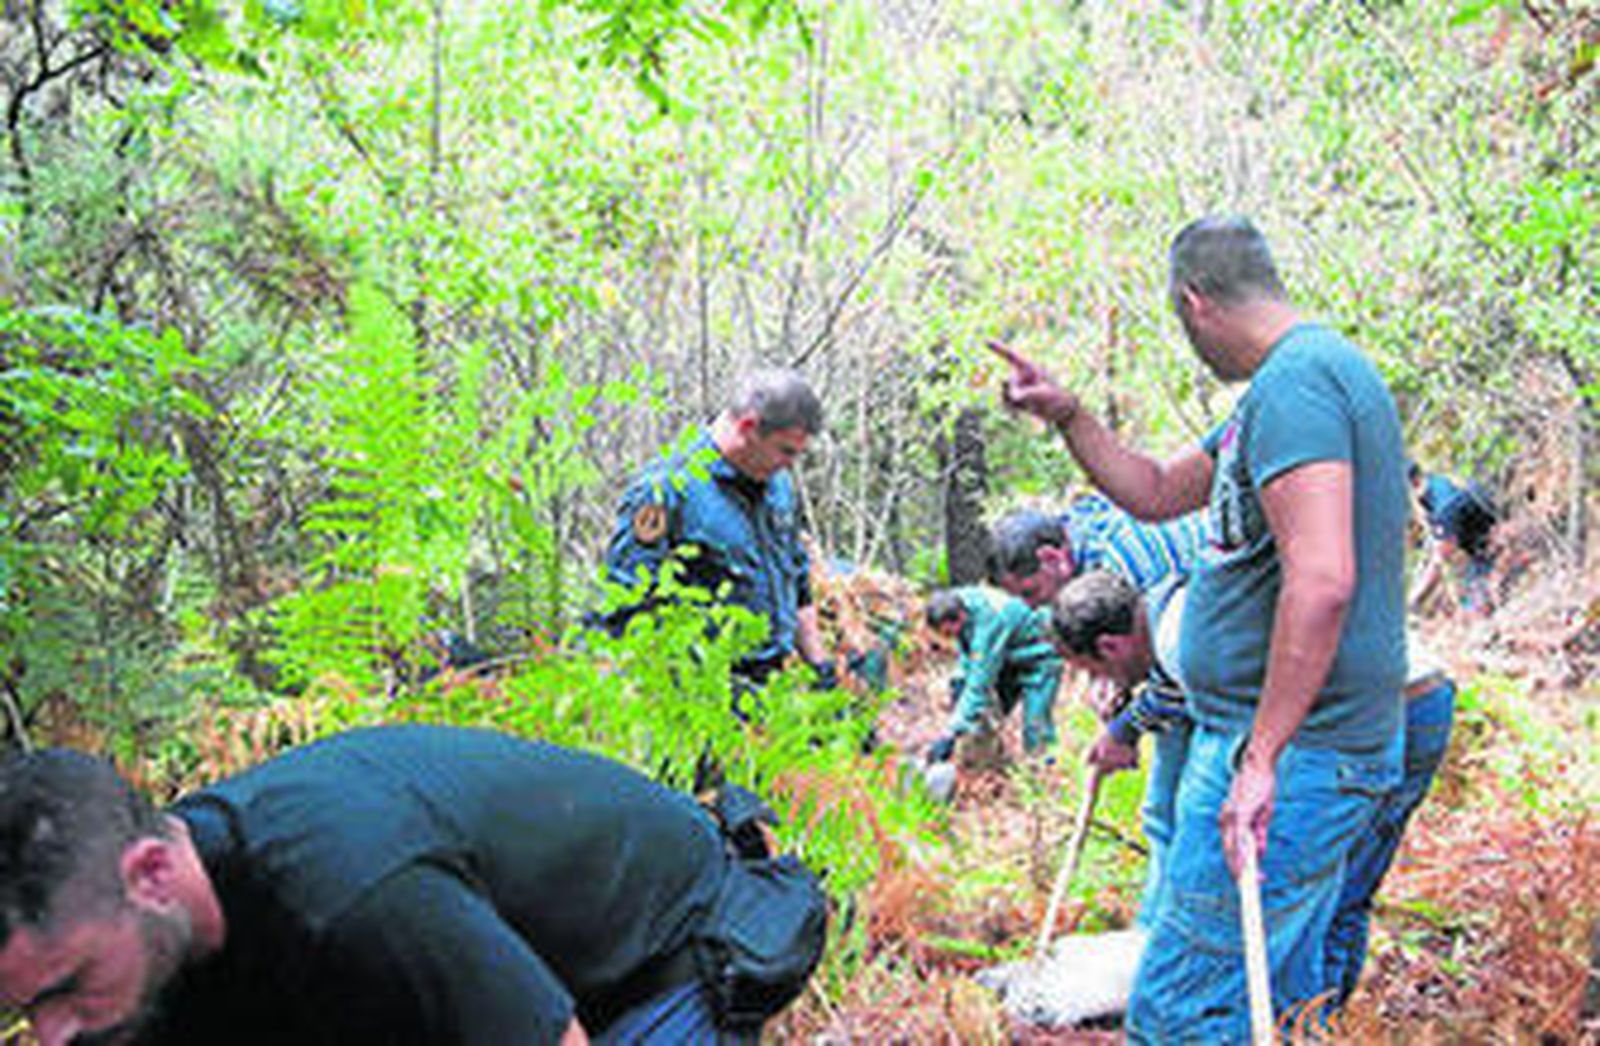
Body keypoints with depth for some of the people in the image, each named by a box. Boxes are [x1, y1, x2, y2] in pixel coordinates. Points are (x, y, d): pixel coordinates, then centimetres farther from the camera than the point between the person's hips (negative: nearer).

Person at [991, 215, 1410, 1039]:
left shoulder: (1296, 382, -17)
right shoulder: (1300, 379, 18)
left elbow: (1322, 581, -29)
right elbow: (1155, 493, 27)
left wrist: (1260, 759, -27)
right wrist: (1066, 415, 15)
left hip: (1293, 756, -11)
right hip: (1309, 753, 11)